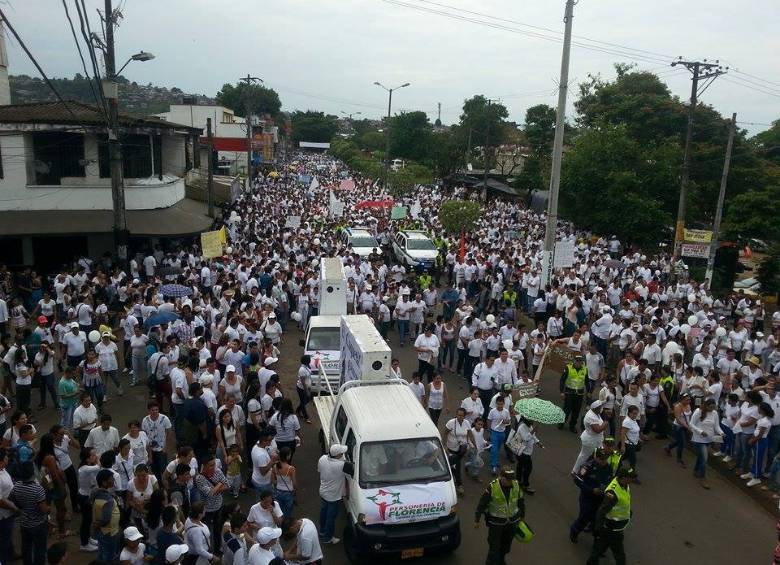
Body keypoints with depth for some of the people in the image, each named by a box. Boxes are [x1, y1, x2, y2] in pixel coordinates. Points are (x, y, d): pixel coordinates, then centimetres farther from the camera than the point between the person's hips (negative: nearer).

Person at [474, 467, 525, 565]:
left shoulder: (516, 485, -12)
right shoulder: (492, 487, -23)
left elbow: (520, 501, 6)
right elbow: (482, 504, -13)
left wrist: (522, 516, 17)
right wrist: (477, 520, -7)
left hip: (512, 521, 4)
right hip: (495, 522, -4)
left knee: (506, 544, 21)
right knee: (494, 546, -1)